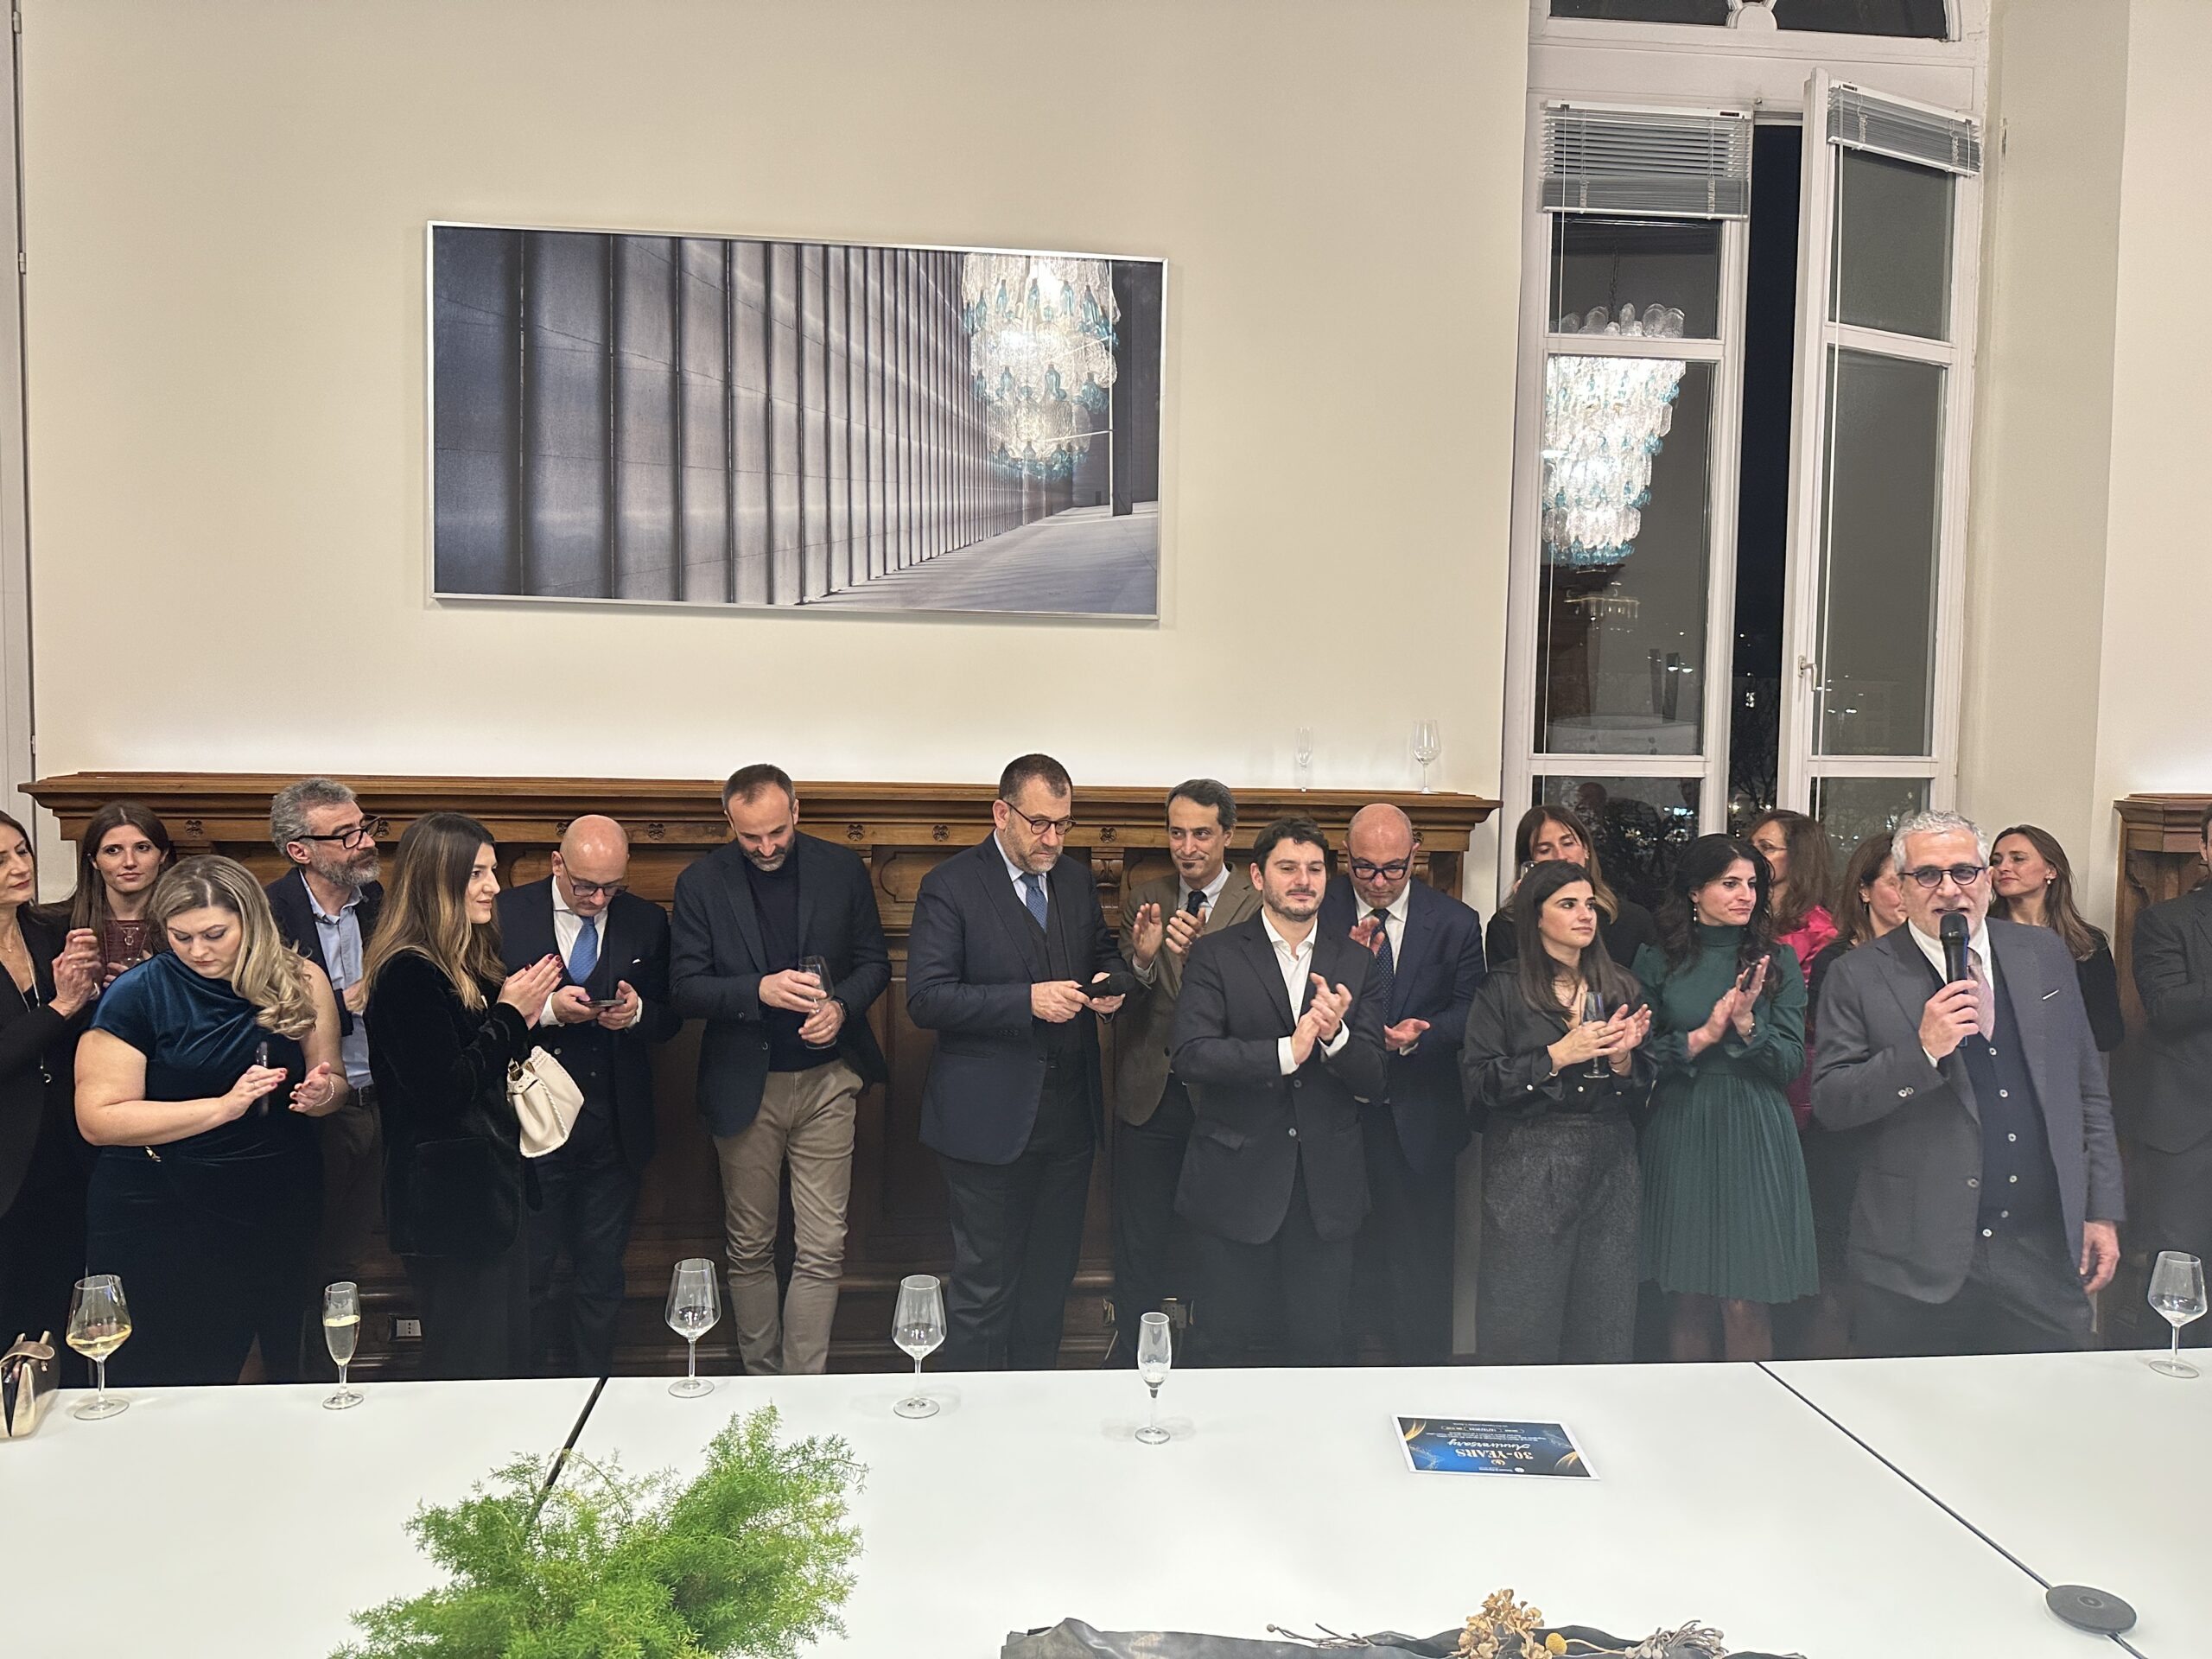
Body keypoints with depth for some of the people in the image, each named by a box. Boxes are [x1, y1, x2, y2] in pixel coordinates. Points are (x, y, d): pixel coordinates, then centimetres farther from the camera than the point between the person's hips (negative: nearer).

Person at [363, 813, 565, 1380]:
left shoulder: (465, 963, 11)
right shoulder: (409, 973, -18)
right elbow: (441, 1093, -22)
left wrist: (521, 1016, -1)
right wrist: (509, 1016, -14)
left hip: (490, 1186, 10)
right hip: (451, 1199, -9)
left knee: (509, 1364, 18)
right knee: (470, 1375, 2)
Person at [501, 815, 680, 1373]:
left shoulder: (647, 921, 4)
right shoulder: (508, 914, -3)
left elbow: (671, 1017, 8)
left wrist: (638, 1012, -13)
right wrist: (546, 1010, -20)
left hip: (615, 1130, 2)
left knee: (602, 1272, 12)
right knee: (527, 1269, 9)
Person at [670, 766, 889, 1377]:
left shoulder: (842, 869, -1)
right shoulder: (701, 883, -3)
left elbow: (875, 962, 6)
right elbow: (686, 988, -6)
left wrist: (841, 1006, -14)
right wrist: (759, 991, -24)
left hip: (826, 1080, 0)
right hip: (744, 1085, 0)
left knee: (822, 1252, 1)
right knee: (750, 1250, 12)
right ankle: (761, 1380, 28)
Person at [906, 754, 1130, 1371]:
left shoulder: (1076, 880, 10)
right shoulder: (950, 886, -9)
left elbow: (1105, 952, 24)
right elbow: (926, 998, -16)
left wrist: (1111, 982, 0)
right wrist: (1027, 1000, -24)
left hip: (1068, 1112, 6)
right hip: (988, 1119, -6)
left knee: (1051, 1277, 16)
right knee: (984, 1286, 4)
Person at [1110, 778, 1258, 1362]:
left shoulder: (1257, 906, -4)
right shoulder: (1143, 898, 7)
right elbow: (1123, 1005, 1)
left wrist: (1197, 952, -33)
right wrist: (1141, 959, -20)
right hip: (1148, 1096, 3)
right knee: (1138, 1247, 10)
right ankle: (1131, 1373, 25)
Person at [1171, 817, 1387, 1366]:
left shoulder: (1357, 962, 7)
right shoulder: (1215, 955, -1)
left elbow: (1374, 1081, 1)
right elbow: (1191, 1054, -15)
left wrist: (1337, 1034, -19)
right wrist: (1286, 1052, -22)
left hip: (1326, 1189, 2)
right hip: (1236, 1183, -2)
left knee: (1321, 1352, 10)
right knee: (1230, 1351, 9)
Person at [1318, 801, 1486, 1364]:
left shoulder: (1455, 923, 1)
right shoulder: (1319, 910, -2)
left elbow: (1469, 1011, 2)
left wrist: (1417, 1036, -16)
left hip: (1418, 1121, 0)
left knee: (1421, 1261, 7)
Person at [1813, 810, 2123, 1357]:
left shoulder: (2045, 954, 8)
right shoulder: (1860, 977, -5)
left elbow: (2087, 1087, 13)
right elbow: (1829, 1102, -8)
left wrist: (2101, 1210, 10)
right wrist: (1923, 1051, -21)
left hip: (2044, 1251, 3)